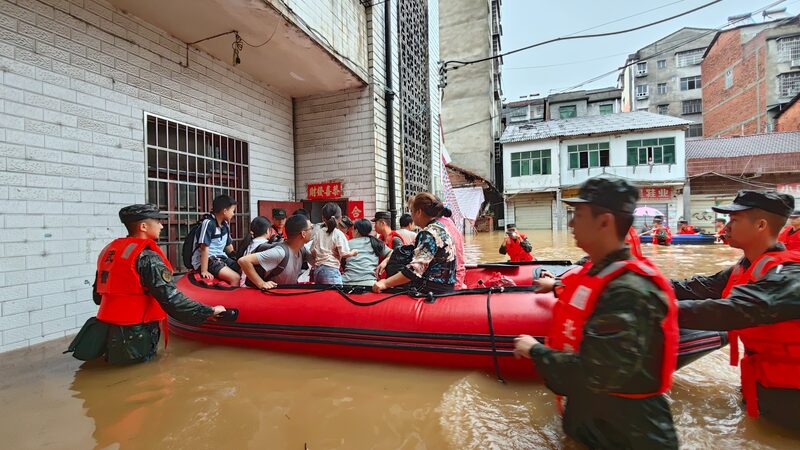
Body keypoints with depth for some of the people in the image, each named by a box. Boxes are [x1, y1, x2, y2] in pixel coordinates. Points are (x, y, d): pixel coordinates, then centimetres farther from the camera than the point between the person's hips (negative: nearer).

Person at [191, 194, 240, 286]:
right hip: (206, 260, -8)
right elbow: (204, 248, -20)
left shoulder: (225, 224, 8)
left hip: (221, 257, 8)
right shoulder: (208, 223, -17)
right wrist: (204, 271, -22)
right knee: (236, 278, -25)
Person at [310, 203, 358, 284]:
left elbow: (313, 252, 11)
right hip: (331, 270, -6)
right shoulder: (338, 234, -9)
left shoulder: (318, 232, 6)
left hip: (317, 270, 7)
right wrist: (353, 252, 8)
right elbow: (344, 254, -12)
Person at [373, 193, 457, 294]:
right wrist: (387, 259, 11)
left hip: (433, 289, -9)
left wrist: (386, 283, -19)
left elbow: (414, 270, -25)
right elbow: (413, 252, 18)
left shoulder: (429, 233, -18)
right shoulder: (437, 228, 11)